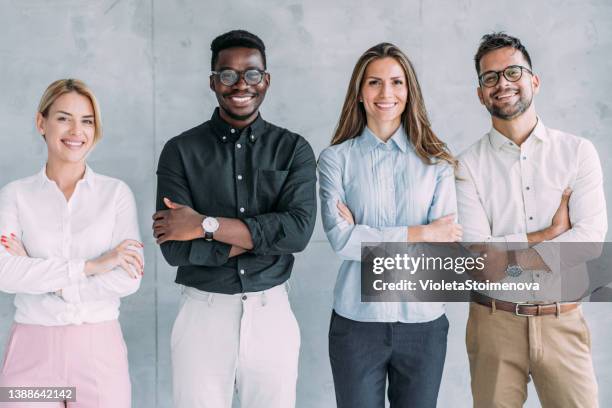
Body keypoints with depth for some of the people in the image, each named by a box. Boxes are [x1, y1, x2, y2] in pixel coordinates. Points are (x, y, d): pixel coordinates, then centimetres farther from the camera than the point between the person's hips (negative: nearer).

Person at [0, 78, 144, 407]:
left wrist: (37, 274, -11)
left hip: (99, 347, 0)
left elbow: (129, 279, -9)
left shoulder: (117, 193, 0)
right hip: (33, 348, 0)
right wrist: (89, 266, -17)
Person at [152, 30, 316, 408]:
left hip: (272, 314, 1)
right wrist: (266, 236, -13)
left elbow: (299, 230, -14)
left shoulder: (294, 149, 1)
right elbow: (175, 247, -11)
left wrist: (207, 225, -17)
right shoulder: (180, 151, -2)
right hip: (204, 315, -1)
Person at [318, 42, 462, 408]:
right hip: (357, 321, -1)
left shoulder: (436, 160, 2)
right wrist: (420, 234, -12)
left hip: (423, 322, 1)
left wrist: (364, 237, -11)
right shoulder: (336, 158, -1)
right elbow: (341, 239, -12)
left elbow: (445, 244, -8)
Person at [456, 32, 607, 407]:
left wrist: (508, 257, -14)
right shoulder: (469, 165, -3)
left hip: (563, 322, 1)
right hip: (494, 322, 0)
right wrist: (549, 234, -13)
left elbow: (590, 238, -11)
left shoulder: (578, 152, 0)